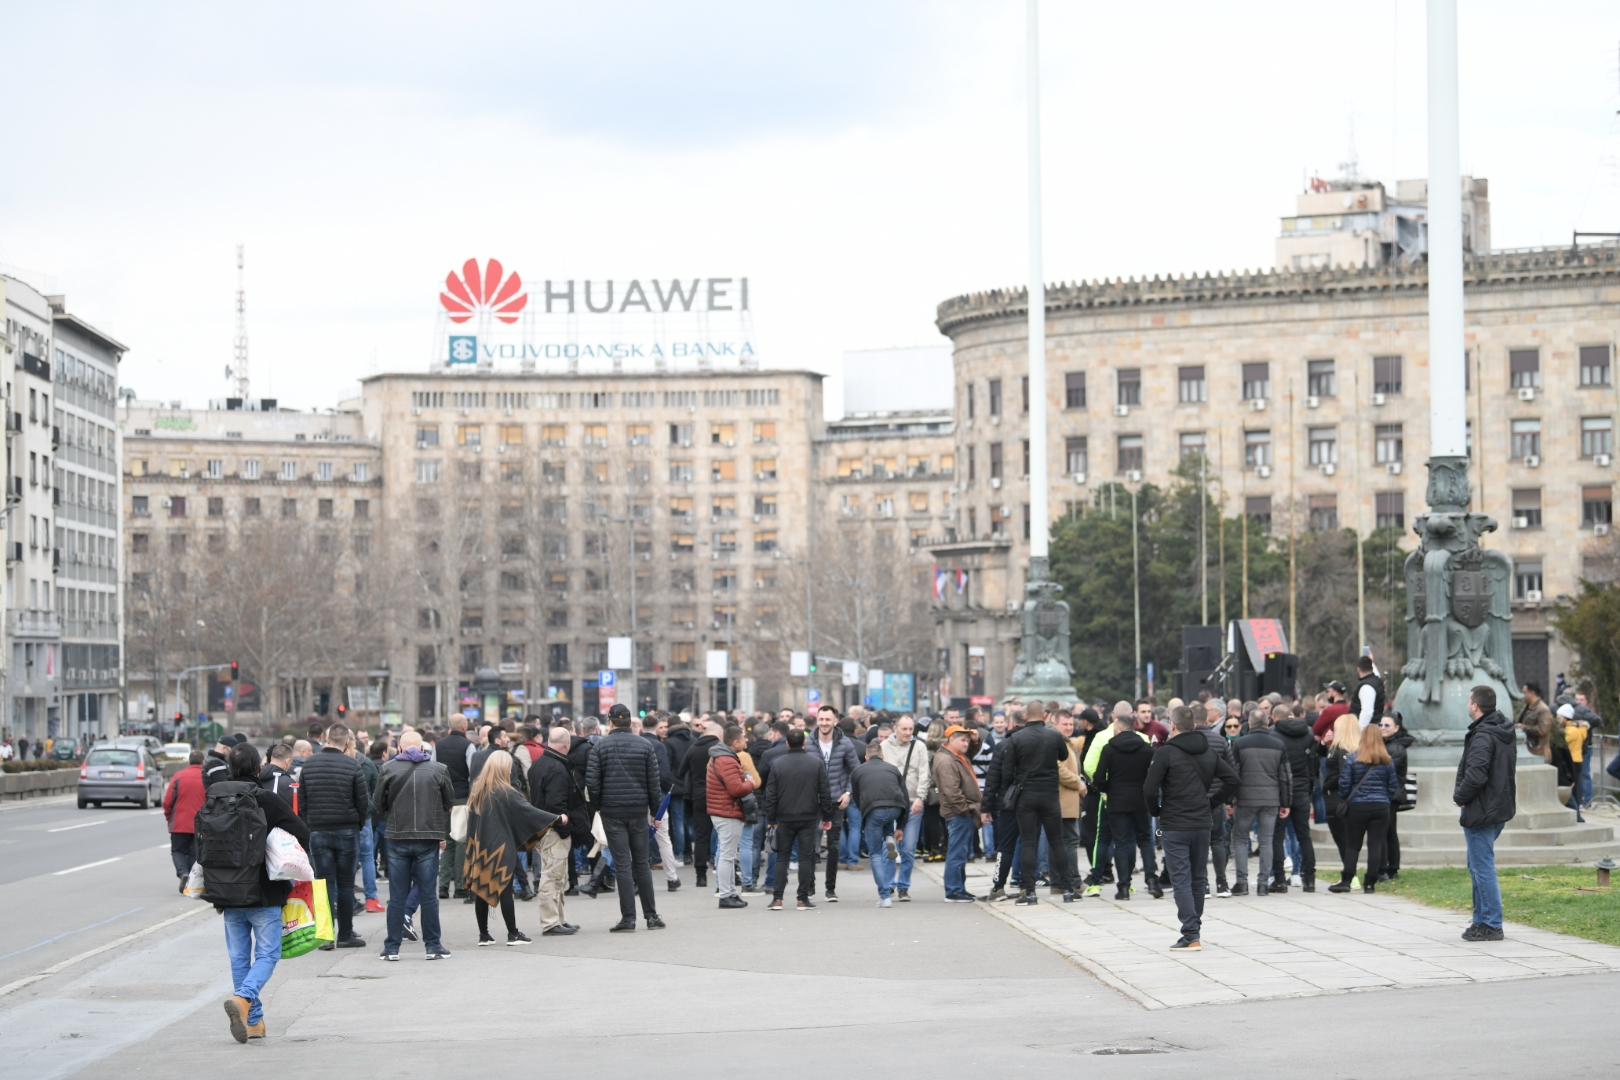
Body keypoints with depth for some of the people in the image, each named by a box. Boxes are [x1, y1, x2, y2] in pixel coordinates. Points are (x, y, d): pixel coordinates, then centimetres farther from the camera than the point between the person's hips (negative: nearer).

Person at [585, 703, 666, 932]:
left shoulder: (599, 747, -3)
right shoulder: (644, 746, 2)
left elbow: (592, 782, -8)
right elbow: (653, 782, 2)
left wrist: (598, 806, 7)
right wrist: (655, 810, 10)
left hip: (612, 811, -2)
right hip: (638, 810, 2)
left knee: (622, 864, -1)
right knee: (641, 862, 11)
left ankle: (628, 918, -4)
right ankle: (651, 915, 11)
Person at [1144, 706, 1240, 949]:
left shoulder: (1165, 753, -10)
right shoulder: (1209, 752, 7)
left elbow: (1150, 789, -15)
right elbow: (1232, 779, 7)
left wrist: (1157, 811, 3)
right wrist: (1212, 804, 12)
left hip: (1175, 826, -5)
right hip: (1202, 824, 5)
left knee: (1181, 880, -4)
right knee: (1198, 878, 15)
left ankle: (1190, 935, -11)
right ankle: (1195, 930, 21)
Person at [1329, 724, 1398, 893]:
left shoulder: (1351, 759, -6)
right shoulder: (1387, 762, 2)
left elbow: (1344, 785, -5)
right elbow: (1393, 787, 6)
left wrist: (1345, 797, 14)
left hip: (1357, 807, -1)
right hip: (1381, 807, 1)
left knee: (1352, 845, 6)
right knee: (1376, 845, 3)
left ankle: (1346, 881, 0)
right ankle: (1370, 883, 1)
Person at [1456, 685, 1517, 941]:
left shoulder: (1482, 736, -20)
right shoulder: (1505, 734, 11)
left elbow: (1475, 776, -28)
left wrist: (1459, 797, -9)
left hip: (1481, 812, -10)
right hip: (1501, 807, 10)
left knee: (1482, 868, -4)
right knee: (1477, 866, 19)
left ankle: (1491, 925, -1)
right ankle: (1482, 920, 23)